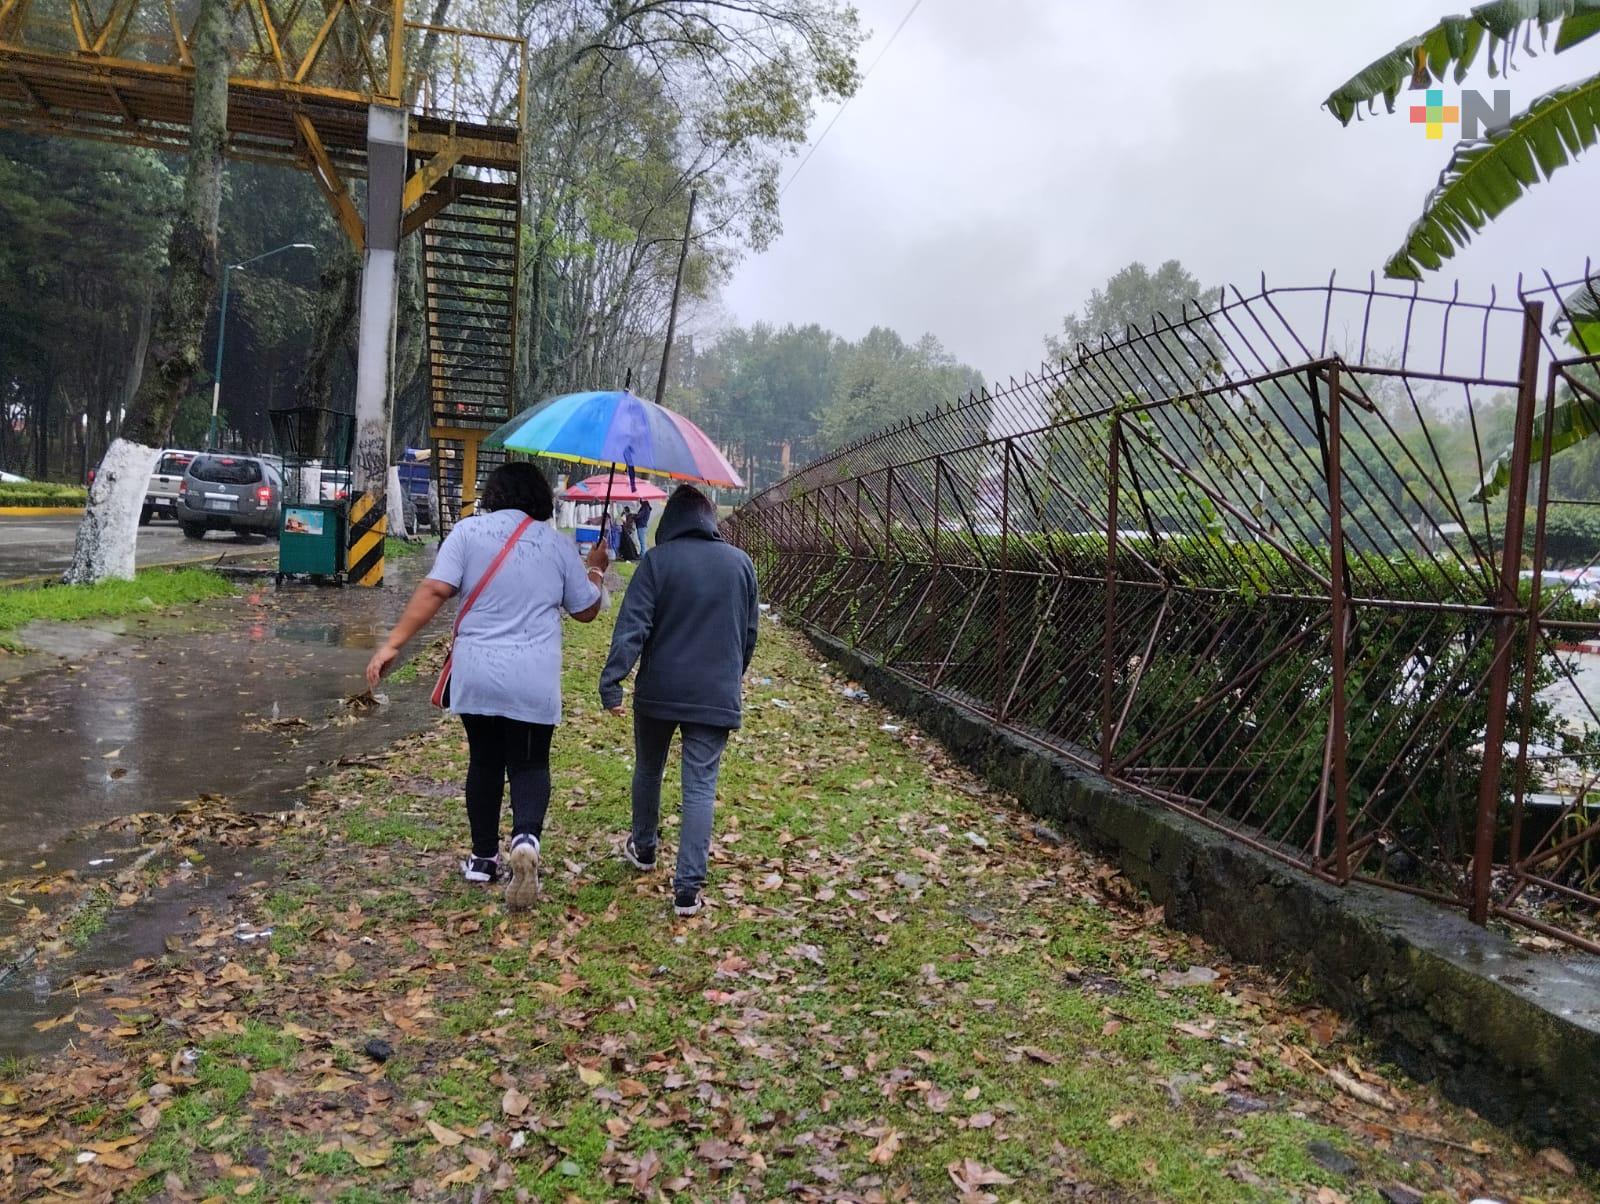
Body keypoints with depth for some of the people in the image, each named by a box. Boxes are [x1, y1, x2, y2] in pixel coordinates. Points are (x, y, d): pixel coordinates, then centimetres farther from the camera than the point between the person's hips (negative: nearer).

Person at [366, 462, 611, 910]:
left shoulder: (469, 530, 1)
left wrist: (393, 644, -8)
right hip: (534, 681, 0)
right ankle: (526, 838, -17)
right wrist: (596, 570, 30)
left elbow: (434, 591, -10)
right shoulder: (558, 545, 4)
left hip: (476, 675, 1)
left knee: (484, 761, 17)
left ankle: (483, 857, 24)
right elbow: (586, 611, 13)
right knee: (529, 765, 10)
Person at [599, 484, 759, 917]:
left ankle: (643, 848, 40)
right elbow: (750, 632, 12)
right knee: (701, 787, 1)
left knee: (648, 769, 21)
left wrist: (611, 681, -14)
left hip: (659, 690, -1)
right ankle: (688, 887, -3)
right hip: (716, 697, 1)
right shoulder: (740, 562, 4)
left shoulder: (658, 559, -7)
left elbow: (632, 625, -15)